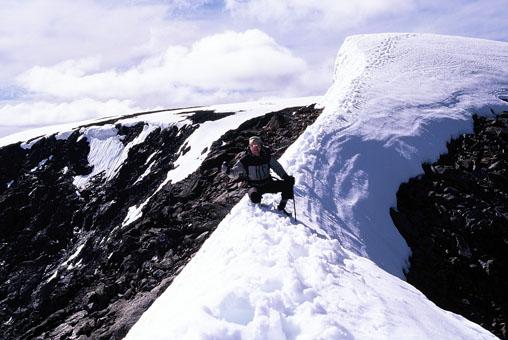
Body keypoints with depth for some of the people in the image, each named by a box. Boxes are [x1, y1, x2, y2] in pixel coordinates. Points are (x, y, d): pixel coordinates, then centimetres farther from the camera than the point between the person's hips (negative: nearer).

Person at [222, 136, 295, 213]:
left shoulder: (267, 156, -5)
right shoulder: (244, 160, -13)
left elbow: (277, 167, 7)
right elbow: (234, 173, -13)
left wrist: (286, 177, -4)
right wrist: (228, 171, -36)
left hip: (268, 184, 4)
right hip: (255, 187, -4)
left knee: (287, 185, -10)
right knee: (254, 195, -39)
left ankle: (281, 207, 11)